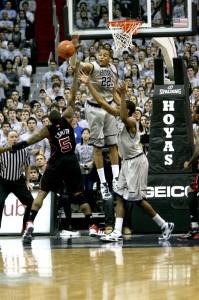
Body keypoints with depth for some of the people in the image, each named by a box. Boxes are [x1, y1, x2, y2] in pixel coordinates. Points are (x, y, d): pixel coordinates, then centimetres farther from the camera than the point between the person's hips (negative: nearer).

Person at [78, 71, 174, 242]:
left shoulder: (131, 121, -16)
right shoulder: (120, 118, 8)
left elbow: (124, 117, -42)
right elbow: (102, 102, 8)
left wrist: (123, 95, -41)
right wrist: (89, 84, 5)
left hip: (137, 162, -9)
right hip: (127, 162, 9)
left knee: (138, 199, -6)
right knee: (120, 197, 3)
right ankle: (117, 232, 0)